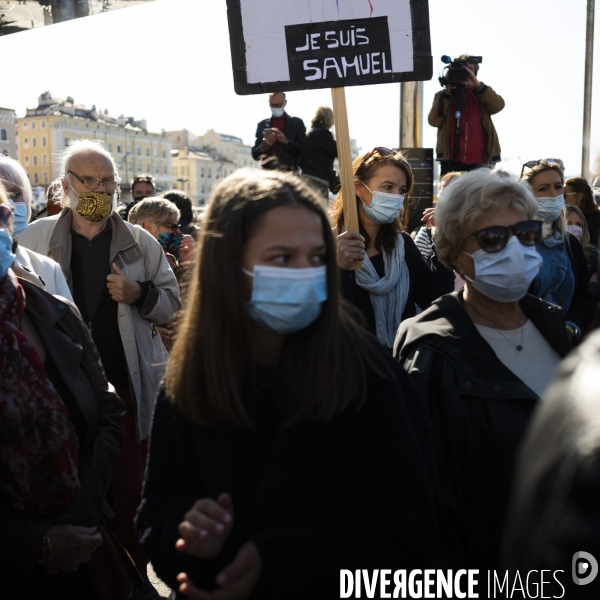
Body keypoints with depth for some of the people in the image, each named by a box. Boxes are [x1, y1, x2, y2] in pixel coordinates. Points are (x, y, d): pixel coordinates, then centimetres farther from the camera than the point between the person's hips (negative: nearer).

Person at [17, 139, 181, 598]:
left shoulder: (141, 243, 4)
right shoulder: (36, 238, 4)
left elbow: (172, 305, 7)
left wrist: (140, 294, -13)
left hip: (126, 387, 0)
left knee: (128, 491, 7)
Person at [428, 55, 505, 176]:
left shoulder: (482, 94, 15)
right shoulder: (443, 96, 13)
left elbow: (498, 105, -6)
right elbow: (434, 121, -4)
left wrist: (477, 85, -15)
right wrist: (448, 91, -7)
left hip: (479, 163, 1)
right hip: (451, 162, 0)